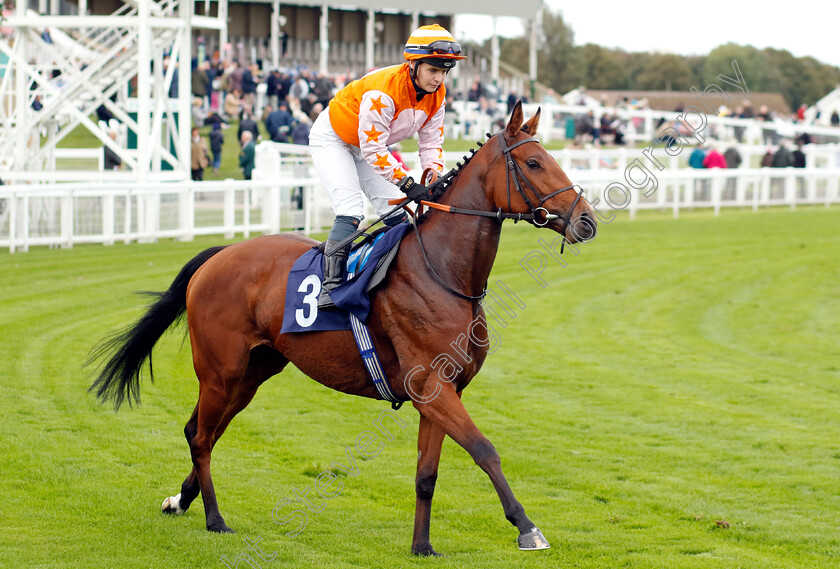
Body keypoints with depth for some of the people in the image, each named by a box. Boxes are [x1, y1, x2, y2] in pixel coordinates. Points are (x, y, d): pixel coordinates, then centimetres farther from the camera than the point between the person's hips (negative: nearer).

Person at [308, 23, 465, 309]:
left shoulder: (436, 94, -14)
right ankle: (331, 284, -25)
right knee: (350, 211, -22)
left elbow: (431, 141, -6)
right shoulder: (383, 90, -38)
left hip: (370, 144, 8)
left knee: (395, 211, 1)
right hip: (332, 138, -8)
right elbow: (372, 149, -36)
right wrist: (407, 183, -40)